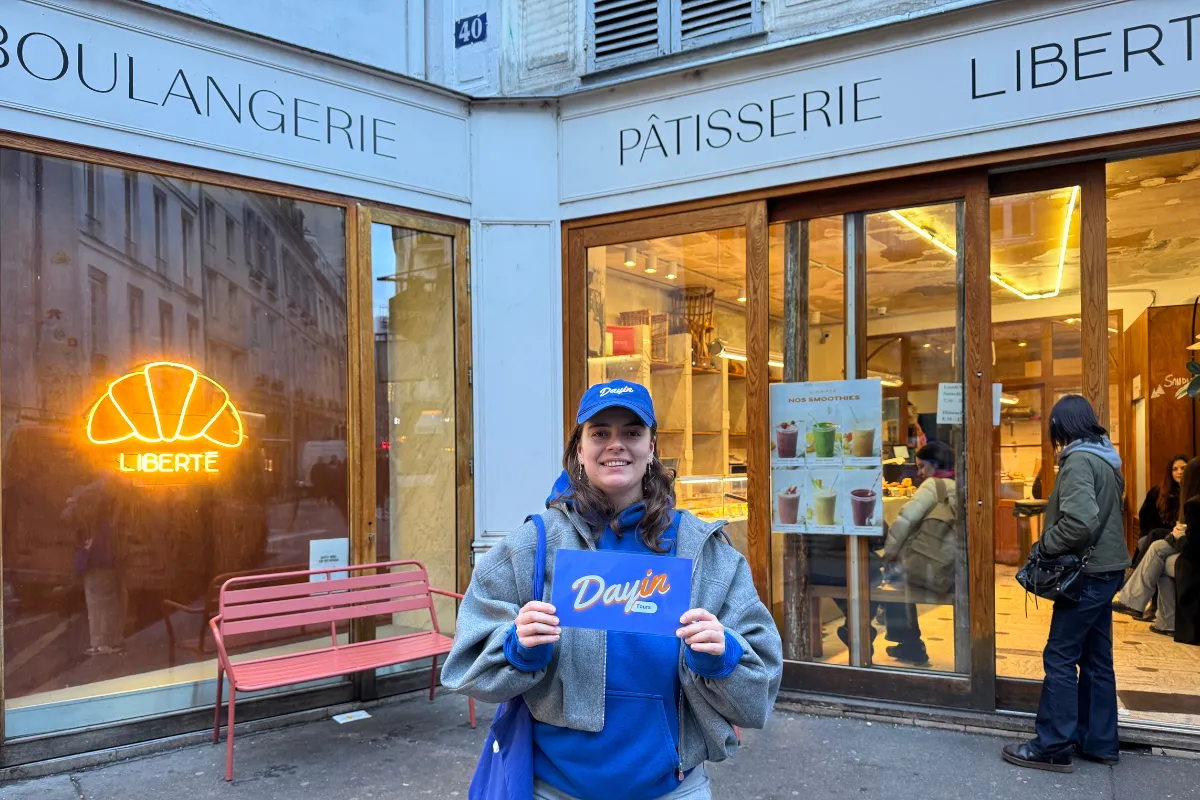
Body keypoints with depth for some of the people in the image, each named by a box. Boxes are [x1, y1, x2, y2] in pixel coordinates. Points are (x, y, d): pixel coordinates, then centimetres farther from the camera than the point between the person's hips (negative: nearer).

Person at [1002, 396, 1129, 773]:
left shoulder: (1078, 460, -18)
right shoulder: (1104, 458, 12)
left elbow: (1080, 521, -29)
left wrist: (1046, 543, -14)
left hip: (1088, 574, -10)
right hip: (1106, 568, 10)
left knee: (1060, 658, -3)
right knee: (1096, 659, 15)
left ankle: (1053, 747, 3)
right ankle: (1099, 742, 24)